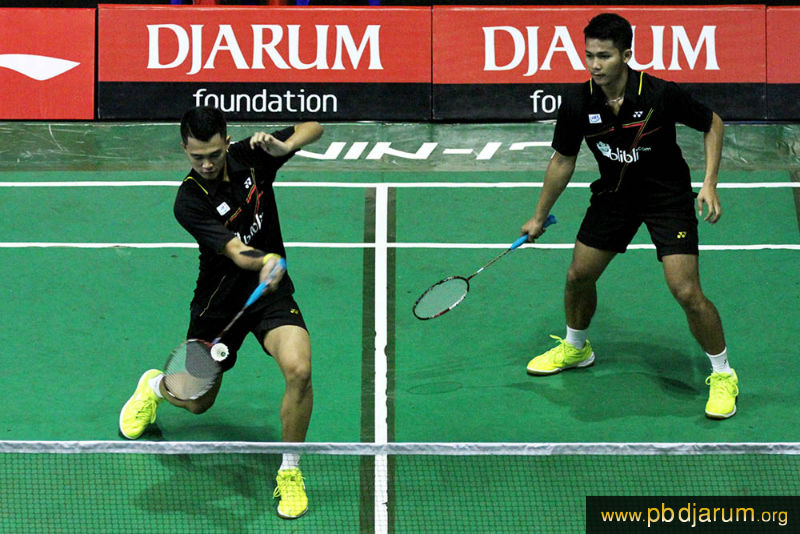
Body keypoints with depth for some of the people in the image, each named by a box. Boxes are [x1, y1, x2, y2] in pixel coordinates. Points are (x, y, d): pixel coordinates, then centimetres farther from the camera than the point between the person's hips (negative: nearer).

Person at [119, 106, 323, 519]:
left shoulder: (250, 157, -11)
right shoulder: (189, 202, -23)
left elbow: (314, 127, -1)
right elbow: (236, 252, -34)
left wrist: (285, 145, -23)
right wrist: (265, 261, -57)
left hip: (270, 289, 1)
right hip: (219, 299, -1)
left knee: (298, 370, -27)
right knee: (197, 403, 16)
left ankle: (290, 473, -7)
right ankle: (154, 386, 55)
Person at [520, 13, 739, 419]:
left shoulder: (660, 95, -26)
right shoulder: (579, 104, -15)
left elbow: (713, 124, -8)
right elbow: (563, 160, 2)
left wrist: (710, 184, -18)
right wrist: (539, 217, 10)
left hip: (668, 195, -4)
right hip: (613, 193, 4)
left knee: (686, 293, -14)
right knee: (579, 276, 10)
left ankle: (723, 375, 5)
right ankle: (575, 348, 41)